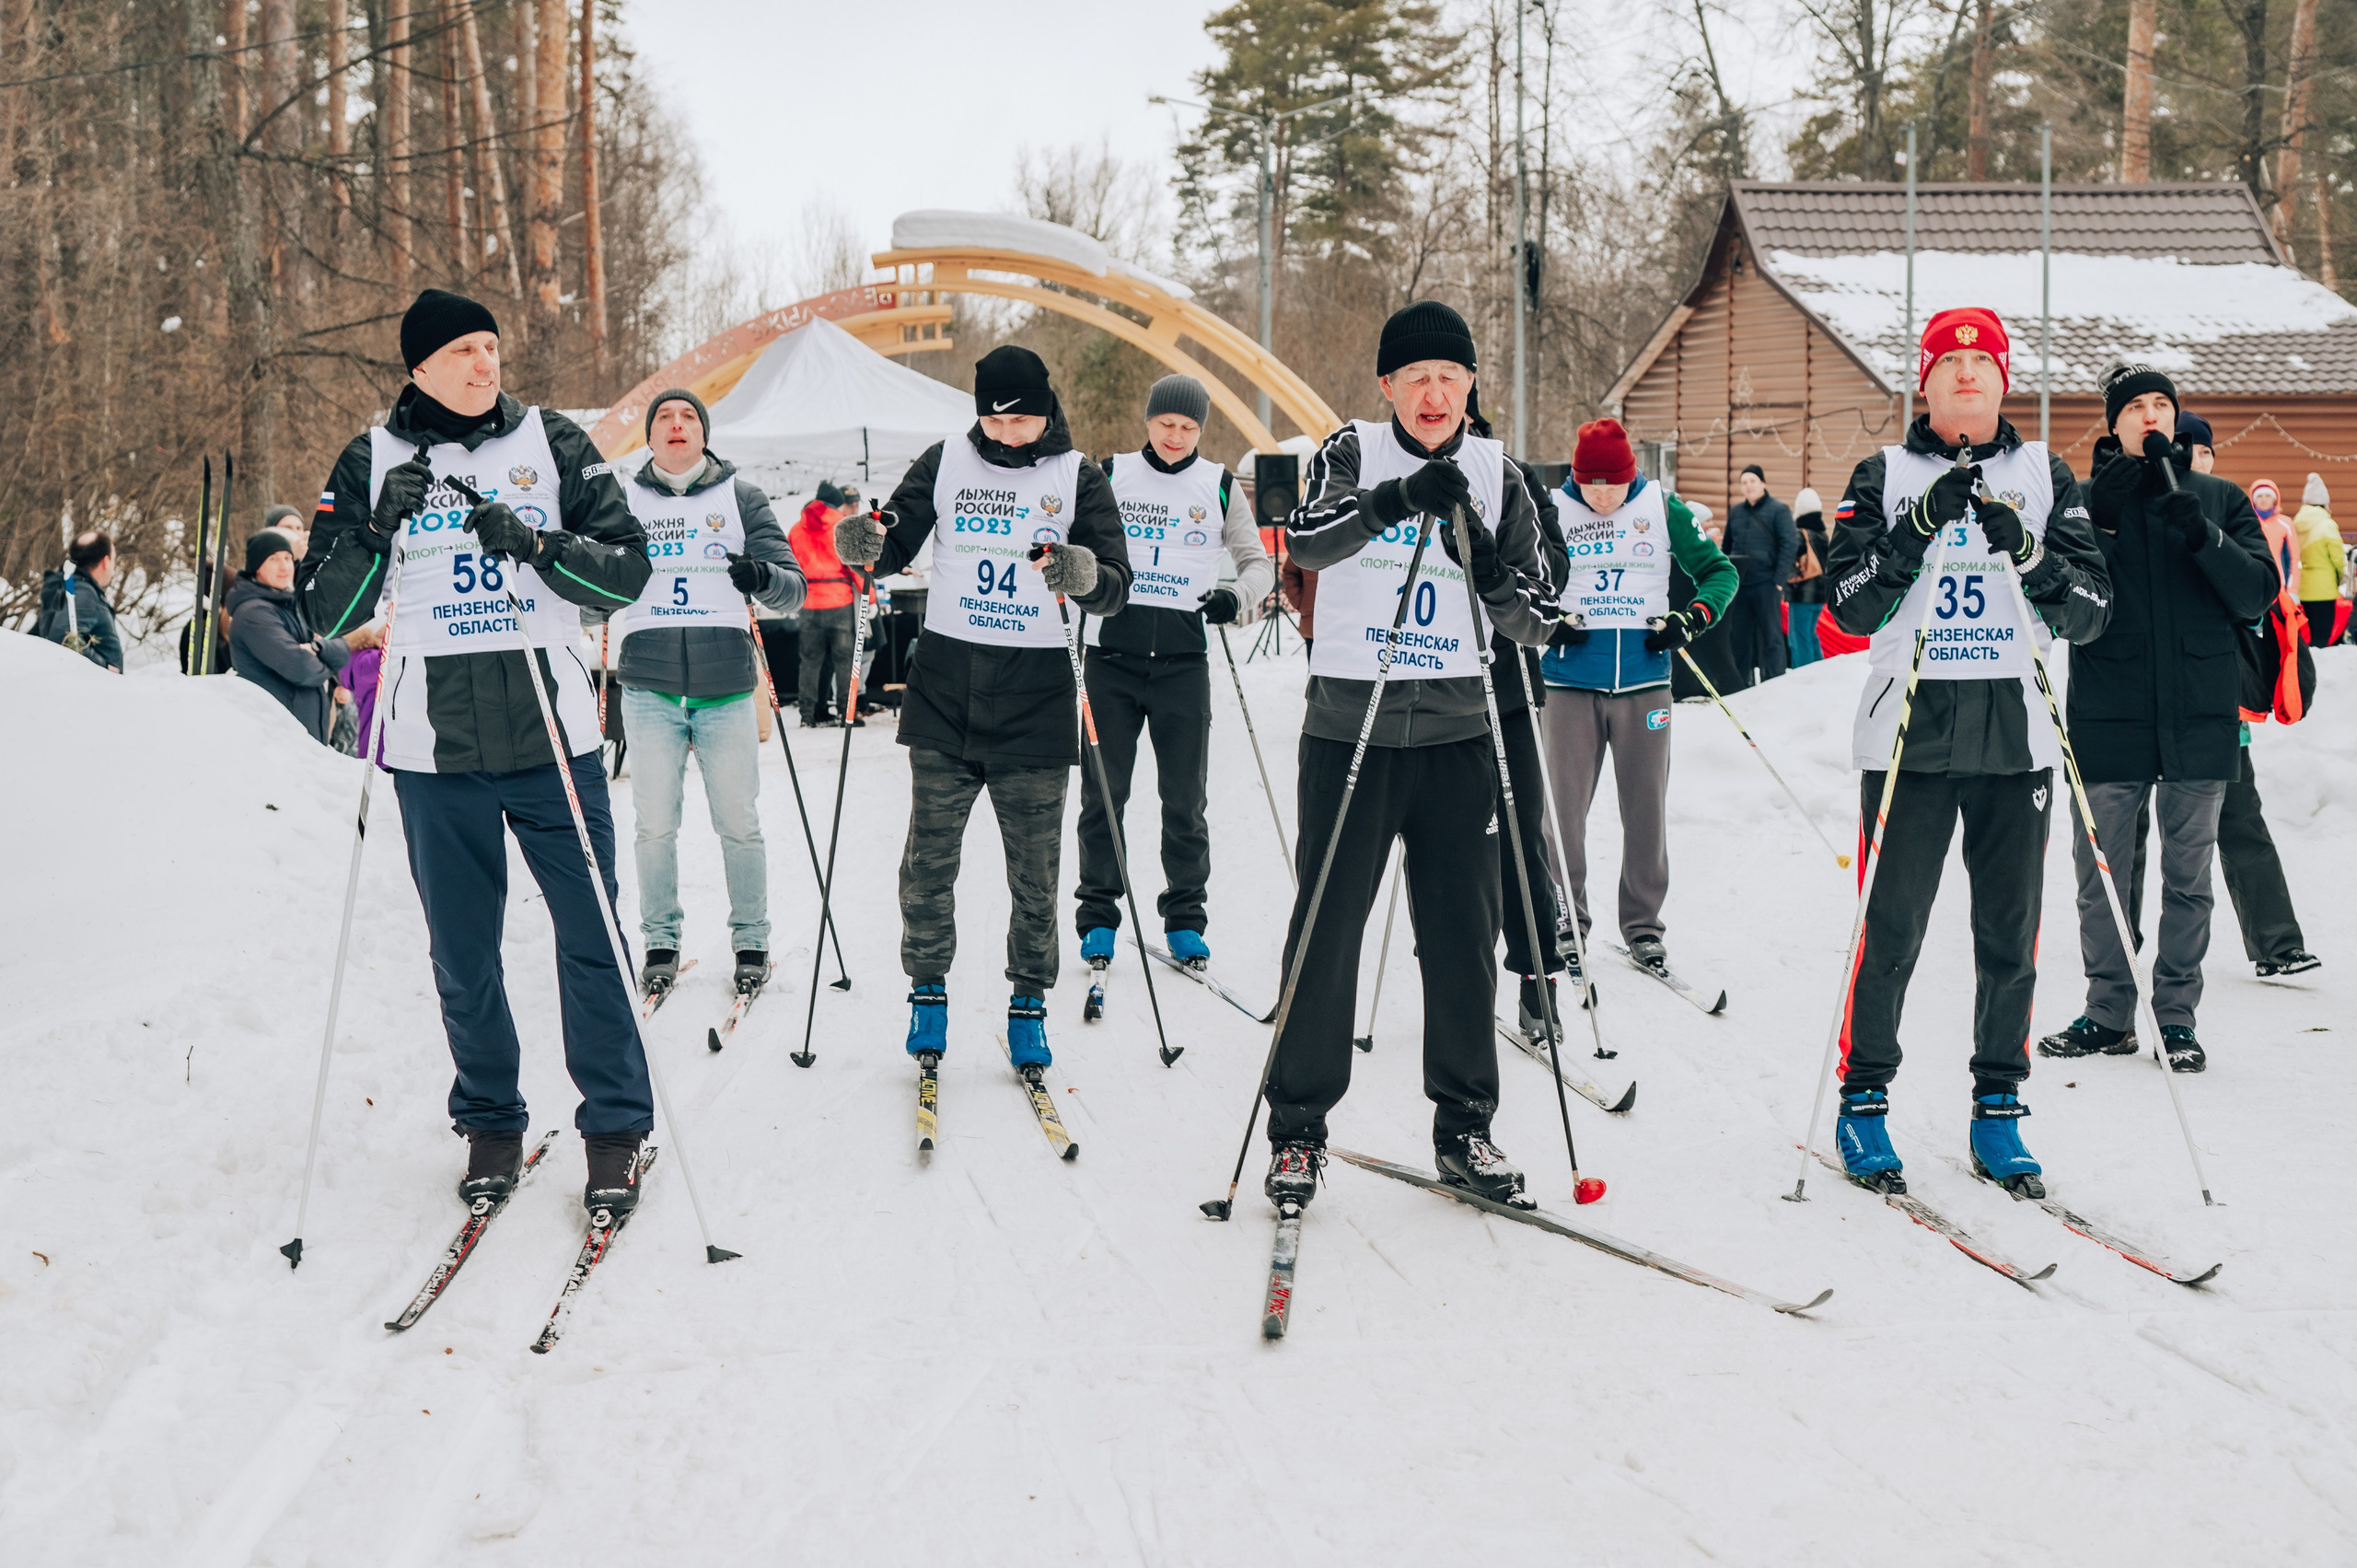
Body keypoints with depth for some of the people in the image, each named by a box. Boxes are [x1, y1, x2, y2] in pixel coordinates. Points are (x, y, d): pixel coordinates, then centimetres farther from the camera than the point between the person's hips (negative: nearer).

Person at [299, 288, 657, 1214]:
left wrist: (536, 545, -17)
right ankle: (490, 1121, 24)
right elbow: (327, 615, 2)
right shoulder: (372, 462, 5)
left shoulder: (553, 444, 4)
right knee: (463, 950, 9)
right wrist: (377, 529, -14)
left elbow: (628, 574, 0)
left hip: (550, 729, -1)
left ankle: (616, 1127, 10)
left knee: (590, 935, -1)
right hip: (434, 744, 1)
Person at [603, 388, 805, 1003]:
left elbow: (792, 589, 3)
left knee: (739, 823, 1)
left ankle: (751, 941, 14)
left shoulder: (741, 497, 9)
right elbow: (593, 598, 13)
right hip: (649, 683, 1)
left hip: (726, 684, -1)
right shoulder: (622, 499, 11)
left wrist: (764, 576, -20)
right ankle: (660, 944, 13)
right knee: (655, 825, 1)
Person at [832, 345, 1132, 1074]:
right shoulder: (945, 462, 5)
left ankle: (1028, 1004, 15)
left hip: (1036, 696, -1)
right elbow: (894, 547, 7)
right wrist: (866, 545, -16)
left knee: (1035, 870, 4)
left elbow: (1116, 590, -3)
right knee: (929, 858, 2)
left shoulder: (1076, 477, 1)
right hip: (945, 688, 1)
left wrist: (1085, 576, -25)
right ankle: (928, 993, 16)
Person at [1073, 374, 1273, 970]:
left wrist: (1238, 596, -11)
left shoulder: (1220, 488, 7)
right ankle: (1098, 916, 12)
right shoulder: (1111, 475, 6)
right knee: (1103, 791, 2)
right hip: (1112, 652, 0)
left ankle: (1185, 918, 13)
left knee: (1185, 796, 3)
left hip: (1182, 658, 0)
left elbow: (1258, 562, 10)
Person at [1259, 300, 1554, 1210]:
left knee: (1464, 933, 5)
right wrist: (1399, 497, -36)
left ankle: (1464, 1129, 18)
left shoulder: (1496, 475, 6)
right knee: (1327, 930, 0)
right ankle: (1297, 1131, 11)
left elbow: (1531, 622, 4)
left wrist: (1496, 576, -17)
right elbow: (1306, 542, -21)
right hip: (1350, 725, -2)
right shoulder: (1353, 453, 0)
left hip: (1456, 733, 2)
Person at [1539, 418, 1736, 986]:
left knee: (1646, 809, 2)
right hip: (1571, 681, 0)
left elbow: (1720, 571, 11)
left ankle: (1642, 924, 13)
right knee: (1564, 806, -2)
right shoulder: (1553, 512, 4)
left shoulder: (1662, 510, 5)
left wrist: (1692, 617, -7)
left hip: (1644, 680, 0)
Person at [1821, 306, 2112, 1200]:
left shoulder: (2045, 477, 10)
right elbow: (1850, 606, -4)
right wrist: (1919, 530, -15)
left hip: (2018, 732, 2)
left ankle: (1998, 1110, 16)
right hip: (1909, 730, -2)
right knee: (1891, 929, -2)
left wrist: (2029, 554, -13)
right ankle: (1864, 1099, 11)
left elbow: (2091, 613, 4)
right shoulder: (1884, 476, 6)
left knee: (2010, 935, 5)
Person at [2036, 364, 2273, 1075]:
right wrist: (2103, 518, -15)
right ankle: (2109, 1012, 15)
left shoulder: (2218, 499, 8)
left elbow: (2256, 595, 0)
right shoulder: (2085, 499, 6)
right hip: (2109, 716, 0)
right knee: (2100, 874, 3)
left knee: (2188, 877, 5)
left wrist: (2202, 534, -15)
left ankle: (2177, 1016, 14)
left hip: (2199, 715, 1)